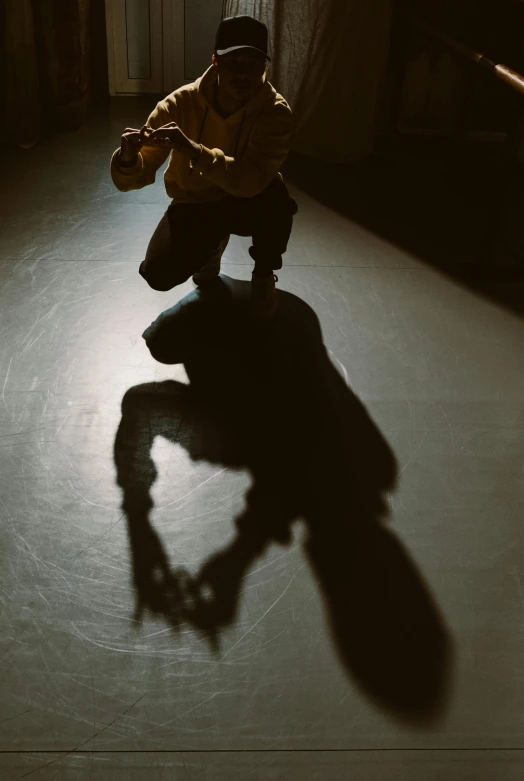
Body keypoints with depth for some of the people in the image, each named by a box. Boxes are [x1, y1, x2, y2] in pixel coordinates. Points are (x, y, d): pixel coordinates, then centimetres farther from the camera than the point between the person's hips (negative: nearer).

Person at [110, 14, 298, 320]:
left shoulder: (275, 110, -23)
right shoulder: (180, 103, -20)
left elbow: (253, 180, -39)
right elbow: (135, 178, -19)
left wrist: (194, 150, -51)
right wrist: (127, 158, -44)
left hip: (245, 203, -1)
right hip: (194, 204, 1)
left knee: (276, 197, -36)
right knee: (158, 274, -21)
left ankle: (264, 274, -3)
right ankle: (211, 244, 16)